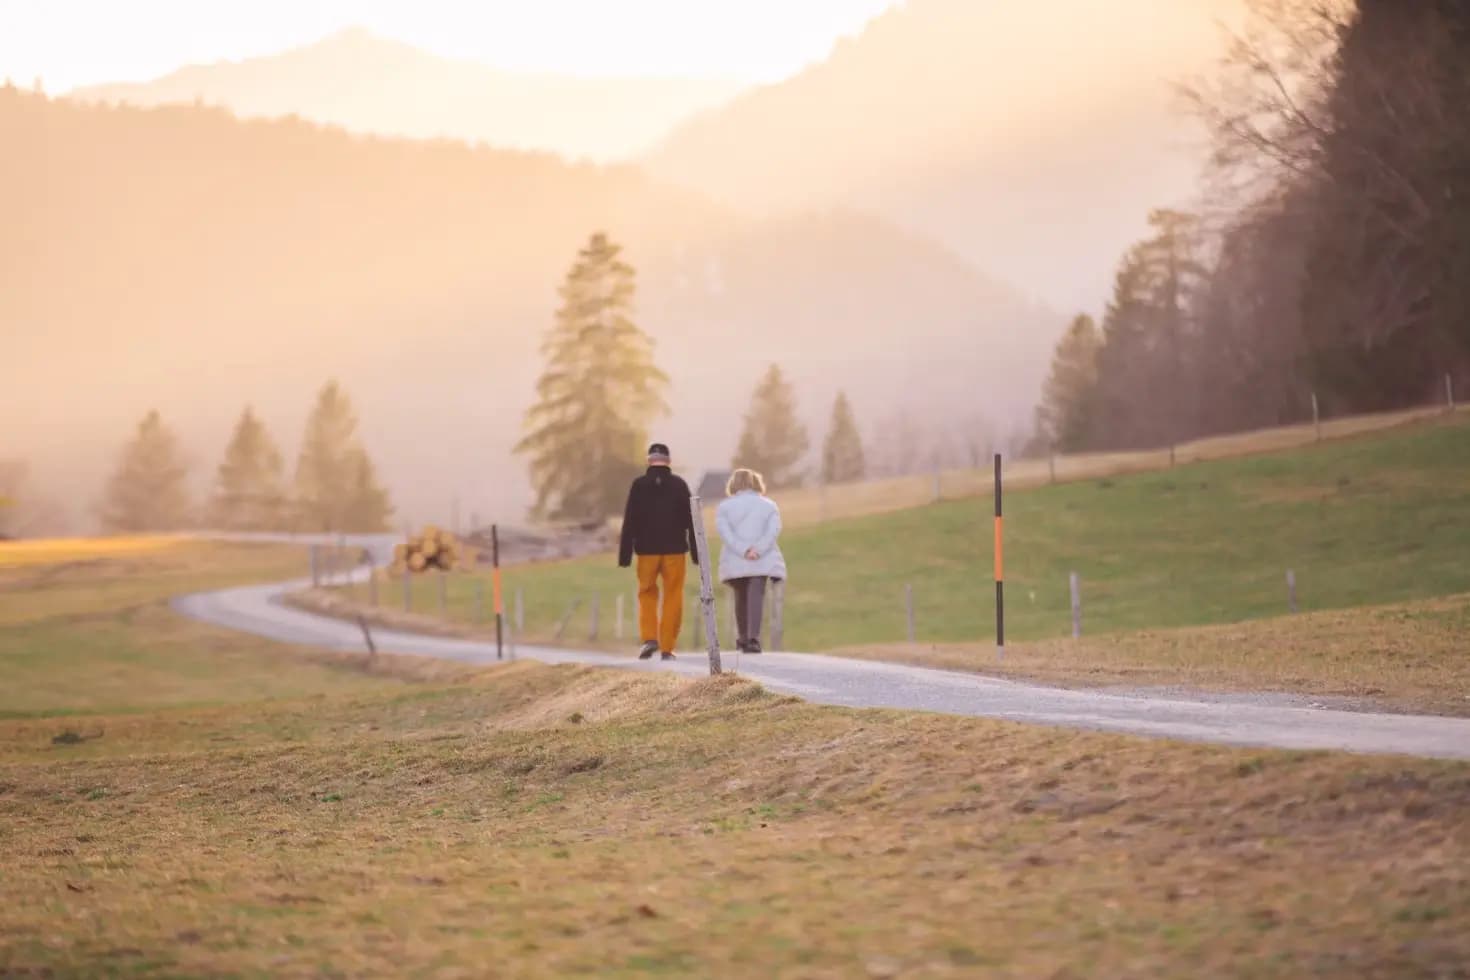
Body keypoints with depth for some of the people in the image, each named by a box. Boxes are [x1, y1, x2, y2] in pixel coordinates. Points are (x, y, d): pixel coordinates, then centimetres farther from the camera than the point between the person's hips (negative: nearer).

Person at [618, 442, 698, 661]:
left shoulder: (639, 485, -2)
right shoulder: (679, 485, 0)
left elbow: (629, 522, -4)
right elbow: (691, 520, 0)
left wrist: (625, 555, -2)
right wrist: (696, 552, 4)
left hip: (647, 549, 0)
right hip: (675, 550, 0)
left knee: (647, 594, 14)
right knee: (673, 598, 5)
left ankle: (649, 638, -4)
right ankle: (667, 648, 2)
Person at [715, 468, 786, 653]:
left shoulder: (724, 506, 9)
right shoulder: (769, 505, 11)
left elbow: (724, 531, -6)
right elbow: (774, 530, -4)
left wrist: (743, 550, -12)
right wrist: (758, 549, -13)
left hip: (735, 561, 1)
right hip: (763, 561, -1)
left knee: (741, 597, 17)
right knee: (757, 596, -11)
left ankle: (743, 639, 26)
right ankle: (753, 638, -27)